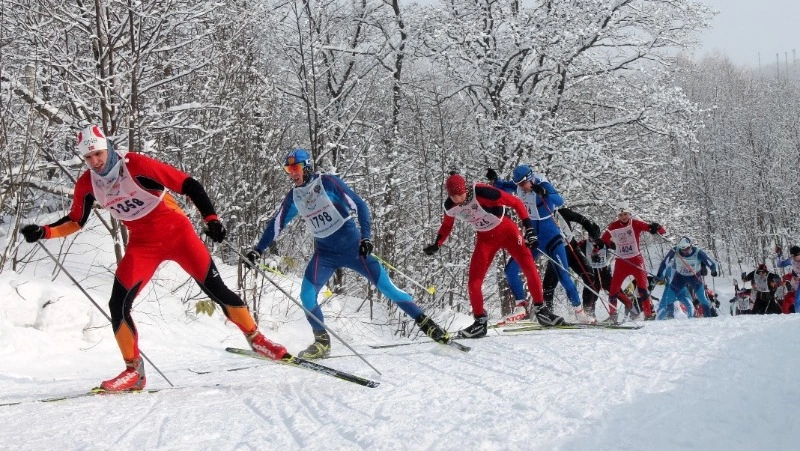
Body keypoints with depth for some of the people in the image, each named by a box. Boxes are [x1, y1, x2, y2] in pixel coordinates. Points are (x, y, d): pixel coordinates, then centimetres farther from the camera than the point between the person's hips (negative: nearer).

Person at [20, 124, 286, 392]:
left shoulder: (138, 166, -22)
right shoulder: (87, 185, -6)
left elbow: (189, 185, -18)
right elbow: (75, 221, 9)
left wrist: (211, 218, -27)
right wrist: (44, 232, -8)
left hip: (177, 233, -4)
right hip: (142, 245, 4)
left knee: (216, 289, -6)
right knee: (118, 305, -9)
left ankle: (255, 338, 14)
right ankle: (134, 371, 4)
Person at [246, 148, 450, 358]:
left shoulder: (328, 182, -12)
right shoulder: (293, 196, 2)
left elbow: (360, 205, -13)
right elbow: (276, 225, 11)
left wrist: (366, 237, -22)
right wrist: (257, 250, 4)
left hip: (352, 247, -4)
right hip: (325, 254, 4)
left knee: (386, 286, -6)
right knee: (307, 295, -13)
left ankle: (426, 324, 3)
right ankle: (322, 341, 3)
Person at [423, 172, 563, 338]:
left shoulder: (481, 193, -29)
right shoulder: (450, 206, -12)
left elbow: (516, 202, -22)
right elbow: (446, 225, 13)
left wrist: (528, 226, -26)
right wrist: (437, 245, 6)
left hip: (506, 230, -4)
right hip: (485, 238, 4)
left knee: (530, 267, -16)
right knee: (474, 283, -7)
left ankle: (540, 309, 2)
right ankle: (480, 322, 12)